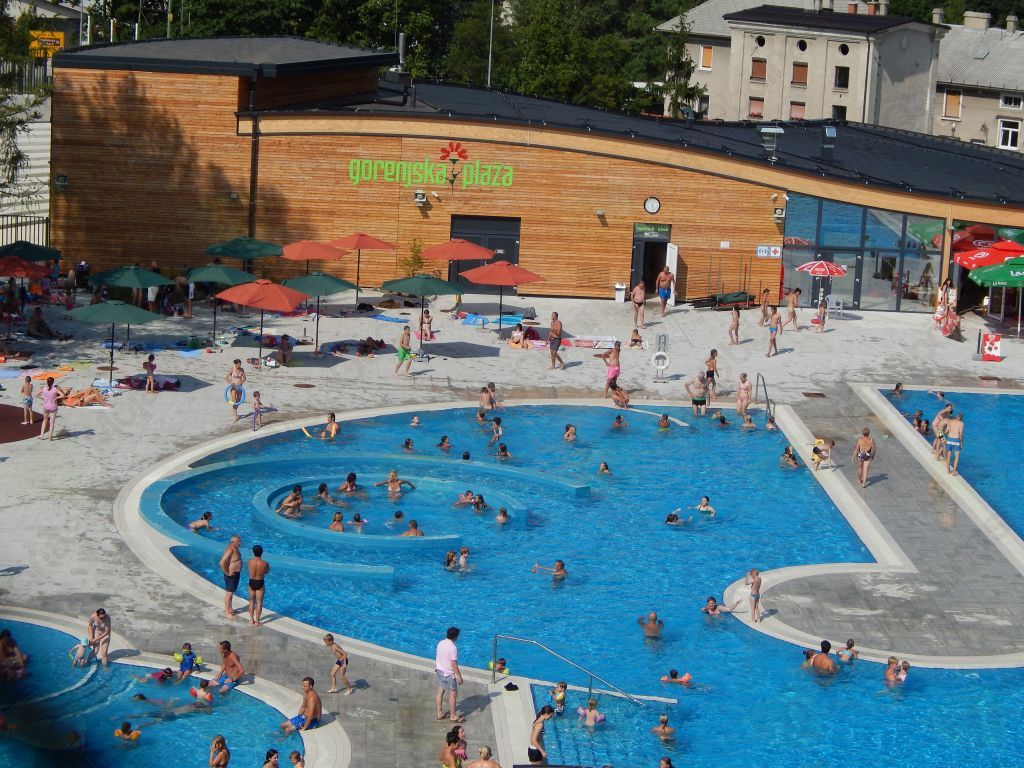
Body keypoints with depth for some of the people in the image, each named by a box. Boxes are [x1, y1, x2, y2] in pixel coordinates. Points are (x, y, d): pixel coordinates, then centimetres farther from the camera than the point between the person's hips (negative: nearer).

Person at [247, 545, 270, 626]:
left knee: (251, 601, 20)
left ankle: (251, 620, 28)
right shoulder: (265, 563, -20)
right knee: (259, 603, 9)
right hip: (260, 583, -2)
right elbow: (267, 572, -1)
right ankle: (257, 621, 13)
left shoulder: (250, 561, -15)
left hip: (252, 582, 2)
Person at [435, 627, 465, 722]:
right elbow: (454, 663, -22)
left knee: (440, 692, 16)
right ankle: (453, 716, 6)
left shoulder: (440, 643, 1)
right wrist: (459, 676, -16)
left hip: (439, 671, 8)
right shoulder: (453, 647, -23)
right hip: (449, 673, -8)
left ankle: (439, 713, 24)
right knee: (453, 694, 2)